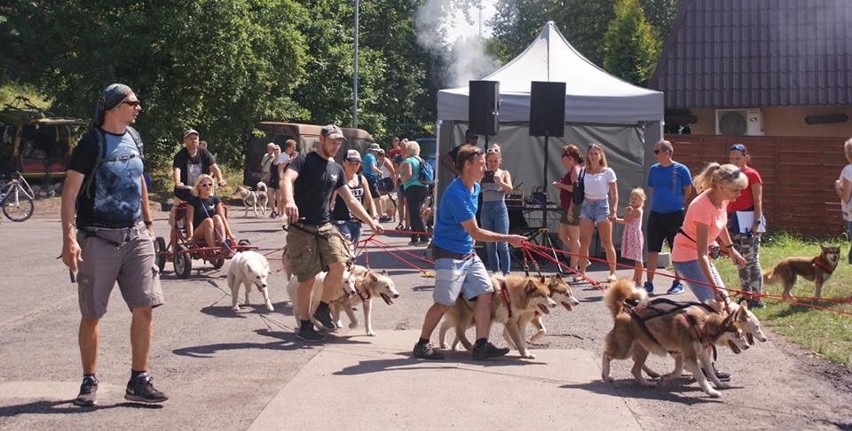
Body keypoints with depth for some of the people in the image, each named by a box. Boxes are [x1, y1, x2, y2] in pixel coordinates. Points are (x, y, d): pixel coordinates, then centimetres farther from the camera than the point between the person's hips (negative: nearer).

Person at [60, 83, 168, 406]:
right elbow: (70, 192, -13)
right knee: (92, 315, 4)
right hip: (98, 238, -5)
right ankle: (89, 382, 17)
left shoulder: (132, 138, 10)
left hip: (135, 235, 5)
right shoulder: (92, 142, -9)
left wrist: (148, 224, 21)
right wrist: (69, 239, -21)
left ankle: (138, 382, 8)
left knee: (145, 306, -1)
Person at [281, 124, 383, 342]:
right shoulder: (304, 161, -5)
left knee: (339, 264, -16)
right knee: (307, 279, -2)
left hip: (325, 226, 5)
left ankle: (323, 308, 5)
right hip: (302, 228, -5)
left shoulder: (336, 169, 14)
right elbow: (286, 180, -24)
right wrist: (289, 200, -45)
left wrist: (370, 221, 11)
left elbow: (350, 200, 19)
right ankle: (305, 325, 13)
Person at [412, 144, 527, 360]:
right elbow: (475, 233, -21)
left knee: (485, 293, 0)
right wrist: (508, 239, -18)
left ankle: (481, 345, 2)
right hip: (449, 255, -9)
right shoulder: (456, 193, -23)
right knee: (444, 303, -4)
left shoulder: (475, 188, 7)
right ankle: (422, 345, 11)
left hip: (468, 253, 9)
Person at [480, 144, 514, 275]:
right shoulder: (483, 174, 7)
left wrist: (500, 182, -31)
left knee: (502, 245, -5)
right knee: (490, 246, 7)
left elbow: (510, 189, -12)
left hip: (500, 209, -3)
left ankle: (505, 274, -5)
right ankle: (495, 274, 14)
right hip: (486, 209, 3)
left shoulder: (504, 173, 4)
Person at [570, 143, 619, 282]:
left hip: (602, 206, -3)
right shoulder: (583, 172, 7)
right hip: (586, 206, 3)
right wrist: (571, 209, 4)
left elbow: (614, 195, -2)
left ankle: (612, 273, 6)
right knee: (584, 242, -1)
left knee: (607, 243, 0)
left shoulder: (608, 172, -2)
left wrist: (613, 211, -13)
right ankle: (581, 271, 5)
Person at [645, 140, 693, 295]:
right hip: (656, 214, 4)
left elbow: (688, 191, 1)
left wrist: (677, 203, 4)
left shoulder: (680, 169, -7)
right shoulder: (654, 169, 5)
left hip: (675, 215, -4)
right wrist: (660, 202, 9)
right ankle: (649, 284, 10)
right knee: (652, 250, 4)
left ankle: (678, 283, 15)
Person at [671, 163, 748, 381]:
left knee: (722, 301, 11)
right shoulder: (704, 207, -31)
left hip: (702, 255, 10)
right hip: (687, 257, -10)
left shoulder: (722, 200, -5)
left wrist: (731, 249, 19)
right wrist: (714, 287, -34)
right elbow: (701, 254, -32)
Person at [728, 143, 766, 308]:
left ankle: (757, 299, -9)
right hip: (734, 221, 7)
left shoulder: (752, 174, -5)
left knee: (751, 260, -10)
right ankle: (746, 297, 17)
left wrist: (756, 222, -17)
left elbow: (758, 202, -9)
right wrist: (727, 221, 12)